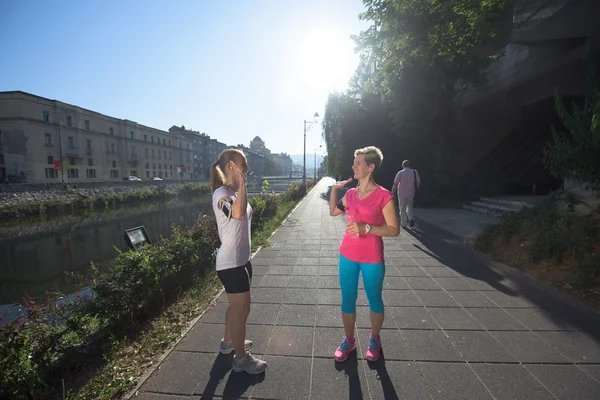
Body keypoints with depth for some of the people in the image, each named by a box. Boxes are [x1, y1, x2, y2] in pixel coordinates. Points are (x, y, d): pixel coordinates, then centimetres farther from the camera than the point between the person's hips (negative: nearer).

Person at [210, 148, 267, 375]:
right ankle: (241, 359, 25)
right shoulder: (222, 194, -21)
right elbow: (239, 214, -42)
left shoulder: (235, 192, 8)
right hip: (231, 263, -9)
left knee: (237, 306, 24)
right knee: (241, 308, 5)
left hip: (242, 259, 9)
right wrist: (242, 182, -33)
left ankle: (228, 342, 46)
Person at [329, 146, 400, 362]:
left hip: (372, 259, -4)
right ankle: (348, 340, 35)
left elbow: (394, 230, -13)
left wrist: (366, 227, -25)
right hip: (348, 256, 5)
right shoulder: (351, 194, 3)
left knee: (374, 301, 16)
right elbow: (333, 211, 19)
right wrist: (334, 189, 7)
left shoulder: (384, 196, -13)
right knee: (347, 301, 14)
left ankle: (374, 340, 40)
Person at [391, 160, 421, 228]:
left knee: (402, 209, 10)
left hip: (402, 194, -2)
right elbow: (418, 182, 2)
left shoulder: (400, 173, -8)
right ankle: (411, 218, -4)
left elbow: (395, 184, -10)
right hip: (411, 194, 2)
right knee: (409, 207, 20)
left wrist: (392, 193, -3)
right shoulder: (415, 172, -1)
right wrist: (415, 190, 18)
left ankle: (403, 224, 14)